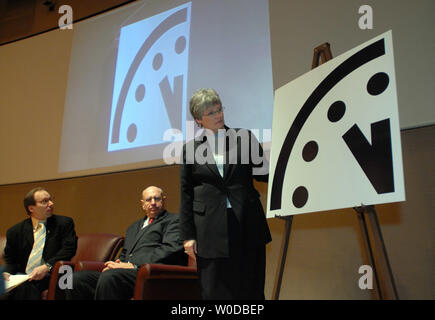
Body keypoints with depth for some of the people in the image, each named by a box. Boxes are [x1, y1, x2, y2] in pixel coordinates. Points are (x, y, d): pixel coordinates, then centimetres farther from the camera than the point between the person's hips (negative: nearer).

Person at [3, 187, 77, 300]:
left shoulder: (64, 223, 8)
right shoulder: (15, 231, 14)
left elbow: (69, 248, -3)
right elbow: (10, 260, 17)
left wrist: (47, 267, -16)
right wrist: (7, 273, -7)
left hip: (50, 277, -2)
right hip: (23, 277, 2)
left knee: (25, 287, -32)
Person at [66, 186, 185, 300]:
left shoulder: (173, 220, 8)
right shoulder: (134, 227, 32)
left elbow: (172, 249, -8)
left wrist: (133, 265, -14)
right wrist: (115, 264, 3)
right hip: (127, 273, 7)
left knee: (109, 276, -36)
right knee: (76, 278, -15)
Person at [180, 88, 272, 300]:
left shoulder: (244, 138, 7)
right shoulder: (191, 148, 6)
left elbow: (263, 173, 8)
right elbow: (186, 195, 7)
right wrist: (187, 235, 3)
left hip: (246, 226, 1)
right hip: (211, 231, 0)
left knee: (249, 290, 6)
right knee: (215, 291, 6)